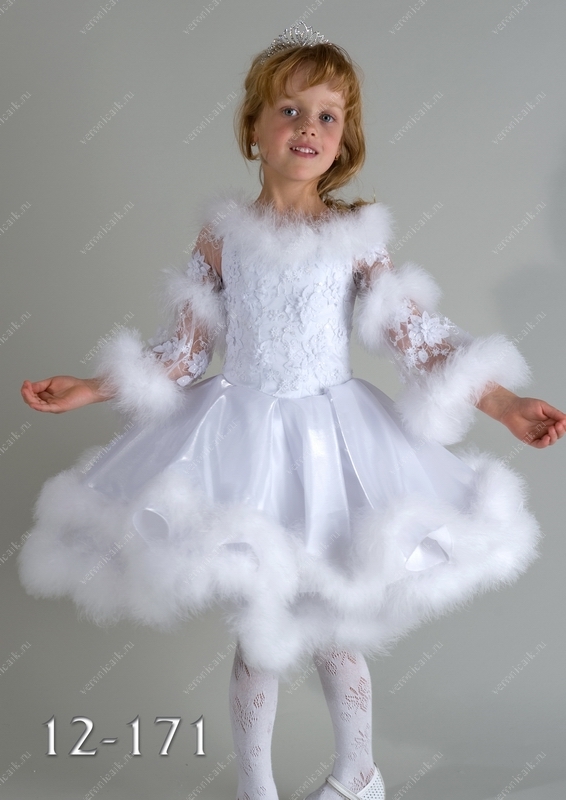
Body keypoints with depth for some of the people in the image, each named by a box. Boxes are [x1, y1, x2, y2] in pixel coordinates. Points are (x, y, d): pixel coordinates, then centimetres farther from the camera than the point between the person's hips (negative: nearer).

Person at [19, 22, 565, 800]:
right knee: (259, 639, 8)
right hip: (242, 441, 1)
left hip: (331, 439, 0)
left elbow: (419, 339, -4)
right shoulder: (223, 232, 0)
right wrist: (92, 387, 1)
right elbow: (184, 350, 4)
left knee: (334, 630, 12)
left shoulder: (358, 234, -3)